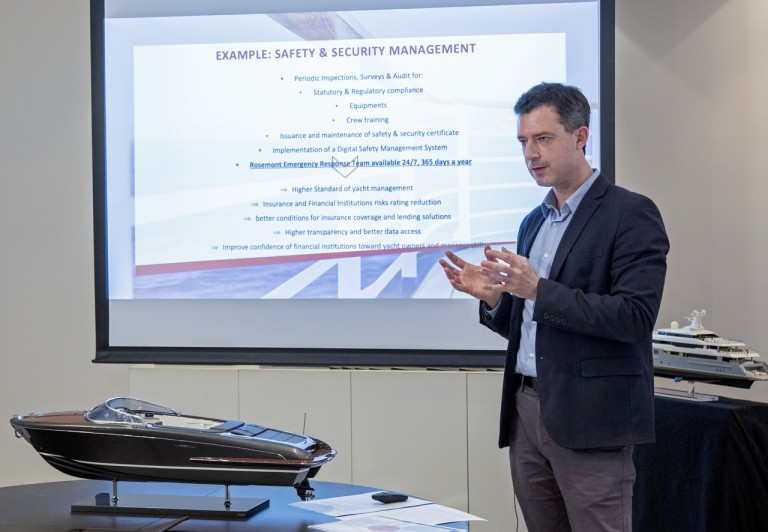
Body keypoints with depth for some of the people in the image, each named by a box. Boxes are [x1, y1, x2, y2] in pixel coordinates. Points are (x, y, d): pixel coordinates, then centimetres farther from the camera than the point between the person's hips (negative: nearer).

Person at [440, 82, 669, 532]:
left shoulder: (631, 214, -7)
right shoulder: (534, 222, 17)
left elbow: (636, 317, -18)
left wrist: (538, 290, -22)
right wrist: (493, 297, 0)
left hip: (589, 418, -7)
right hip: (527, 409, 7)